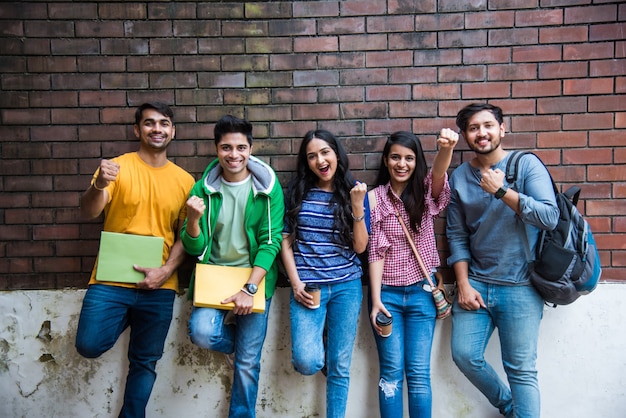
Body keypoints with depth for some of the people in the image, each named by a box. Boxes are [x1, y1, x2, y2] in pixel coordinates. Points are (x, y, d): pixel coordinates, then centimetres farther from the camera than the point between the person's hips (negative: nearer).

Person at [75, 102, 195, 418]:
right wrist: (100, 185, -34)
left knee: (145, 361, 10)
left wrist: (166, 270, -11)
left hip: (158, 286, 2)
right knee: (89, 345, -12)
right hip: (111, 279, -1)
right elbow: (88, 213, -12)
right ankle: (124, 320, 19)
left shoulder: (184, 180, 3)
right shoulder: (118, 167, -2)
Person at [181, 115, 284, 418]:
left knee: (248, 362, 3)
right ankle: (234, 339, 13)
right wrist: (193, 219, -25)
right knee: (201, 332, -23)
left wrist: (249, 289, -18)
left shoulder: (268, 187, -8)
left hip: (255, 279, -1)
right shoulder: (204, 188, -4)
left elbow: (271, 242, -10)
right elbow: (194, 248, -4)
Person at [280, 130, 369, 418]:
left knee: (340, 367, 5)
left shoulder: (353, 193, 3)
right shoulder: (297, 192, 2)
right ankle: (315, 342, 22)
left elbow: (360, 246, -2)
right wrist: (296, 283, -5)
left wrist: (358, 206, -13)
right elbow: (285, 242, 4)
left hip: (346, 286, 1)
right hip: (307, 287, 0)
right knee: (307, 363, -13)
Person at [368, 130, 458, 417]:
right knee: (391, 372, 4)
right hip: (387, 293, 0)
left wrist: (446, 148, -45)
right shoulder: (375, 198, -1)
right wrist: (375, 300, -9)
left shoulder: (426, 191, 2)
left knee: (419, 373, 5)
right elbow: (375, 251, -4)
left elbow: (438, 172, -22)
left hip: (422, 291, 1)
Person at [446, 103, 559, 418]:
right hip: (476, 284, 4)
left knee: (521, 370, 1)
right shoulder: (459, 177, 4)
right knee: (465, 356, 4)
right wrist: (463, 284, -2)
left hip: (520, 287, -3)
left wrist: (502, 191, -22)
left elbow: (550, 218, -16)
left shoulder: (527, 165, -5)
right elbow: (457, 235, 5)